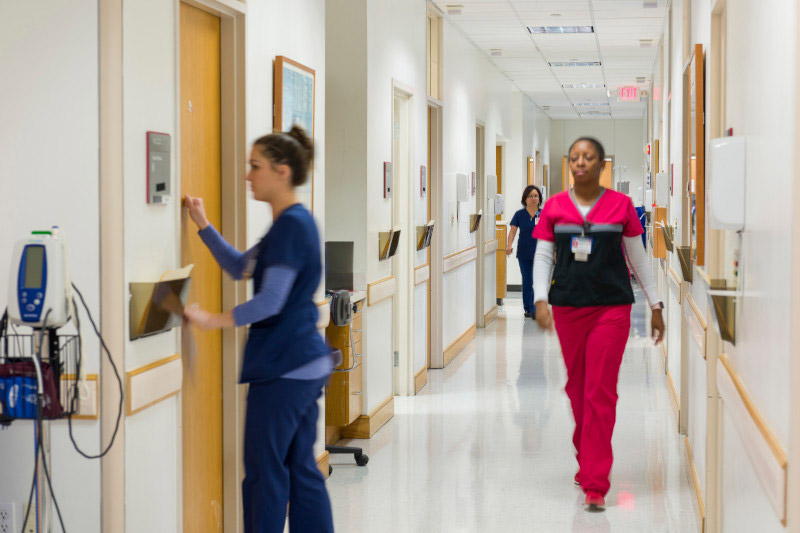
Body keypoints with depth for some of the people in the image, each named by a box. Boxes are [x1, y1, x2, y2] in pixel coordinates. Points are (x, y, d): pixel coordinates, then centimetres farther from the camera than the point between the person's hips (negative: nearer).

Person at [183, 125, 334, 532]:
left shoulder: (292, 224, -16)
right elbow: (239, 267, 23)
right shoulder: (291, 223, 15)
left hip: (283, 368, -10)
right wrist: (203, 225, 16)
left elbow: (271, 301, -21)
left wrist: (214, 320, -13)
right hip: (305, 365, 10)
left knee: (264, 471, 0)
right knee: (300, 468, 13)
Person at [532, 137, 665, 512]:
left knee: (600, 393, -7)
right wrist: (541, 298, -9)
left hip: (612, 308, -2)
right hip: (567, 308, 3)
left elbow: (638, 258, 7)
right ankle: (587, 460, 32)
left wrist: (655, 305, 8)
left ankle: (596, 485, -6)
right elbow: (542, 256, 6)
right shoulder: (555, 207, 5)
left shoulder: (621, 205, 1)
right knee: (576, 388, 11)